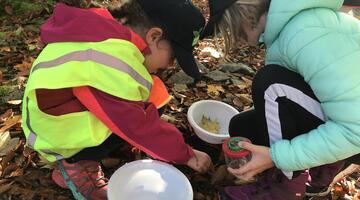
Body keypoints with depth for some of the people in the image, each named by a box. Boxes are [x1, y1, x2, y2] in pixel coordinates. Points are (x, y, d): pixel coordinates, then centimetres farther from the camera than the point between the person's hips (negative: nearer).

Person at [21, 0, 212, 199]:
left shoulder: (108, 28, -8)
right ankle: (75, 166, -4)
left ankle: (78, 155, 6)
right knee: (131, 119, -23)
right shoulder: (114, 65, -33)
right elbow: (139, 126, -25)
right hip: (54, 132, -9)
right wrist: (185, 154, -13)